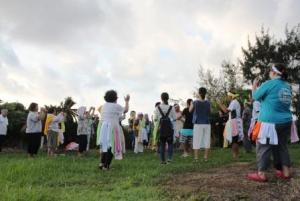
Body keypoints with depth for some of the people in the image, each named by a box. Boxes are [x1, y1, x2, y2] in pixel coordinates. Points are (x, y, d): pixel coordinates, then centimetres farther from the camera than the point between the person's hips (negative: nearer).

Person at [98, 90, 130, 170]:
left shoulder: (103, 106, 10)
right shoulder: (116, 106, -6)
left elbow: (102, 119, 15)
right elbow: (126, 110, 6)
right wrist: (127, 101, 17)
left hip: (104, 127, 6)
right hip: (113, 127, -6)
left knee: (105, 145, 16)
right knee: (111, 146, 0)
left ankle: (102, 162, 9)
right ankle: (106, 165, 0)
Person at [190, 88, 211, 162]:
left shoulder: (195, 103, -8)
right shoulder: (208, 103, 1)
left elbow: (190, 110, 8)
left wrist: (191, 104, 25)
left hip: (198, 124, -3)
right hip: (207, 124, 3)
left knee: (197, 141, 1)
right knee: (206, 140, 7)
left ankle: (196, 158, 0)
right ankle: (206, 157, 9)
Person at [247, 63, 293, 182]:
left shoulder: (269, 84, -10)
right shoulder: (288, 86, 10)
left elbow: (255, 96, 0)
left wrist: (254, 86, 17)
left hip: (270, 121, -7)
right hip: (286, 121, 7)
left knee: (263, 146, 0)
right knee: (282, 146, 17)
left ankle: (261, 174, 1)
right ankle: (285, 172, 22)